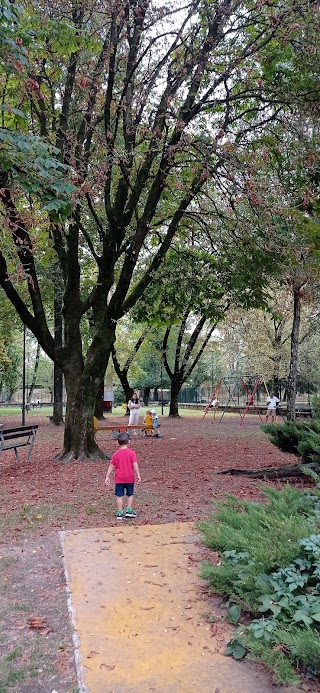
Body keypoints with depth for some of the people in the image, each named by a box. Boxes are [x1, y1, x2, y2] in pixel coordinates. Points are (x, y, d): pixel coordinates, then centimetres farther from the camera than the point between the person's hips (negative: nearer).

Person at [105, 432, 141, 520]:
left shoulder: (116, 454, -1)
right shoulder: (132, 452, -5)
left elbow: (111, 466, -1)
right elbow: (135, 464, -12)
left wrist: (107, 477, 3)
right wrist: (138, 475, -9)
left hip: (119, 479, 0)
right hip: (130, 478, 0)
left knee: (119, 496, 4)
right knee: (130, 494, 17)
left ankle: (120, 513, 4)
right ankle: (129, 511, 15)